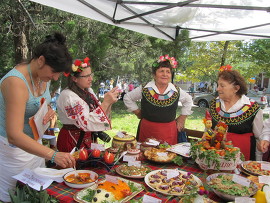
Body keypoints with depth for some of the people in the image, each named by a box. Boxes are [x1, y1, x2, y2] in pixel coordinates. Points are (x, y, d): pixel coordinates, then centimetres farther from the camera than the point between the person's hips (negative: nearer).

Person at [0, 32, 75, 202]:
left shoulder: (44, 76, -2)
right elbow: (14, 136, -32)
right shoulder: (16, 81, -27)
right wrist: (53, 155, -39)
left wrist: (49, 112, -6)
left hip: (34, 143, 8)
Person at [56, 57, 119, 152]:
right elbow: (87, 123, -28)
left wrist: (109, 103, -11)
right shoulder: (67, 96, -19)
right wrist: (106, 102, -28)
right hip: (74, 142, -7)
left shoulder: (88, 91, 4)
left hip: (90, 139, 7)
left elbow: (102, 113, 8)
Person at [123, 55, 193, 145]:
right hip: (147, 130, -1)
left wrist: (182, 117, 15)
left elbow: (188, 100, 22)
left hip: (169, 132, 2)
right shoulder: (144, 89, -3)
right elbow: (127, 98, 10)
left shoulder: (176, 91, 3)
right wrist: (137, 112, 6)